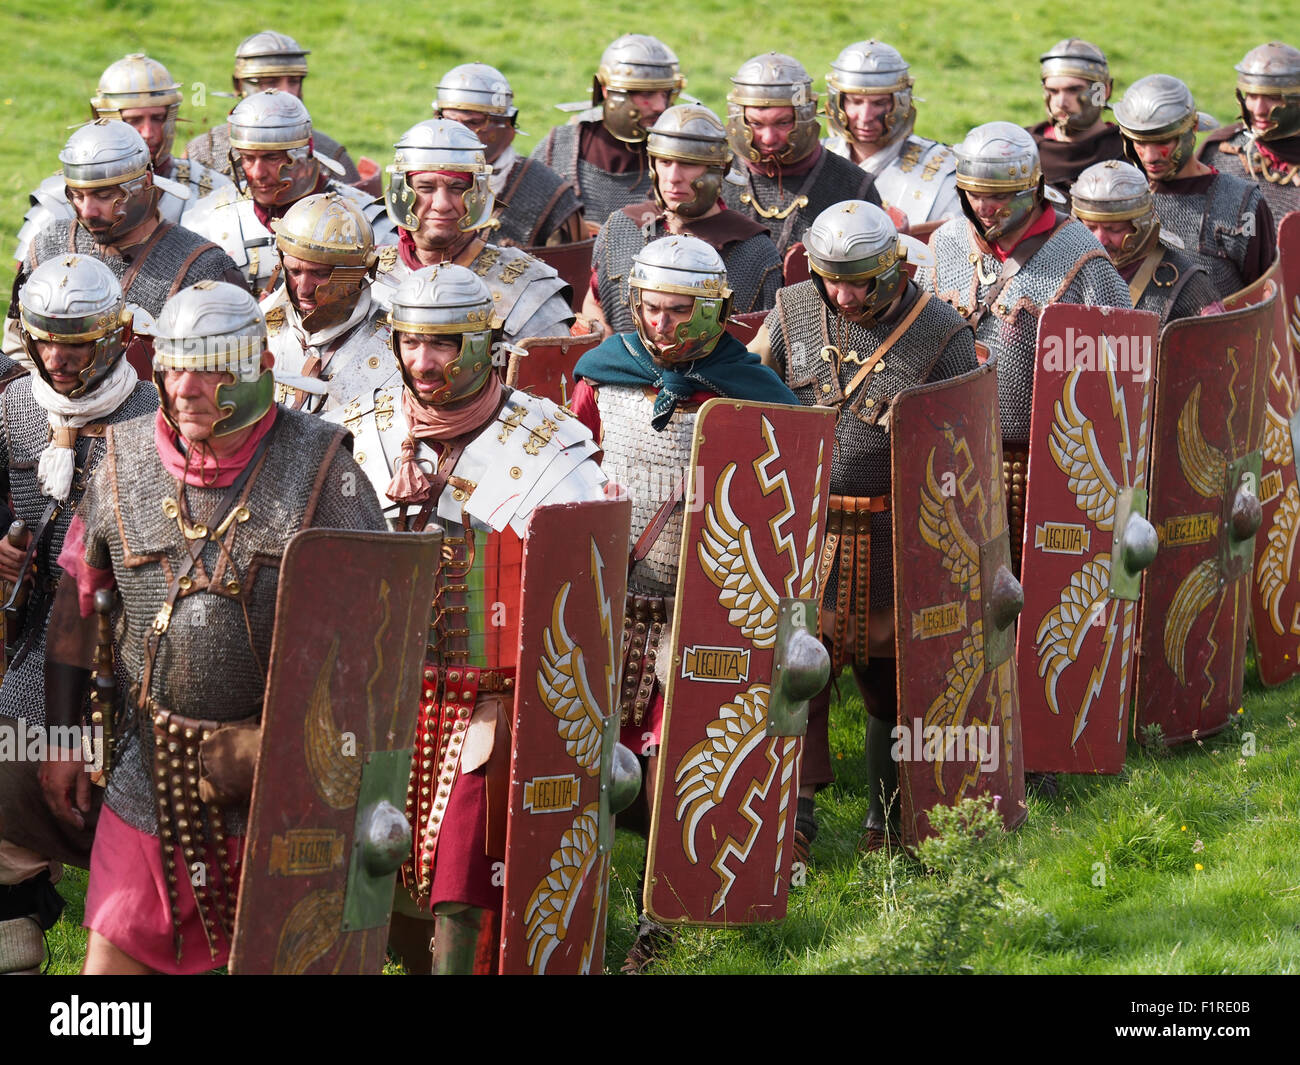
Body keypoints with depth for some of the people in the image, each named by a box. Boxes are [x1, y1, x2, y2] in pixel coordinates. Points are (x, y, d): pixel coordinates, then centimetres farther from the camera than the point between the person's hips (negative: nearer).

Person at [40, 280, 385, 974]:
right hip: (151, 767, 2)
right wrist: (61, 739, 9)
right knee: (114, 955, 4)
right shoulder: (125, 462, 1)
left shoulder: (319, 466, -9)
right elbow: (76, 603, 10)